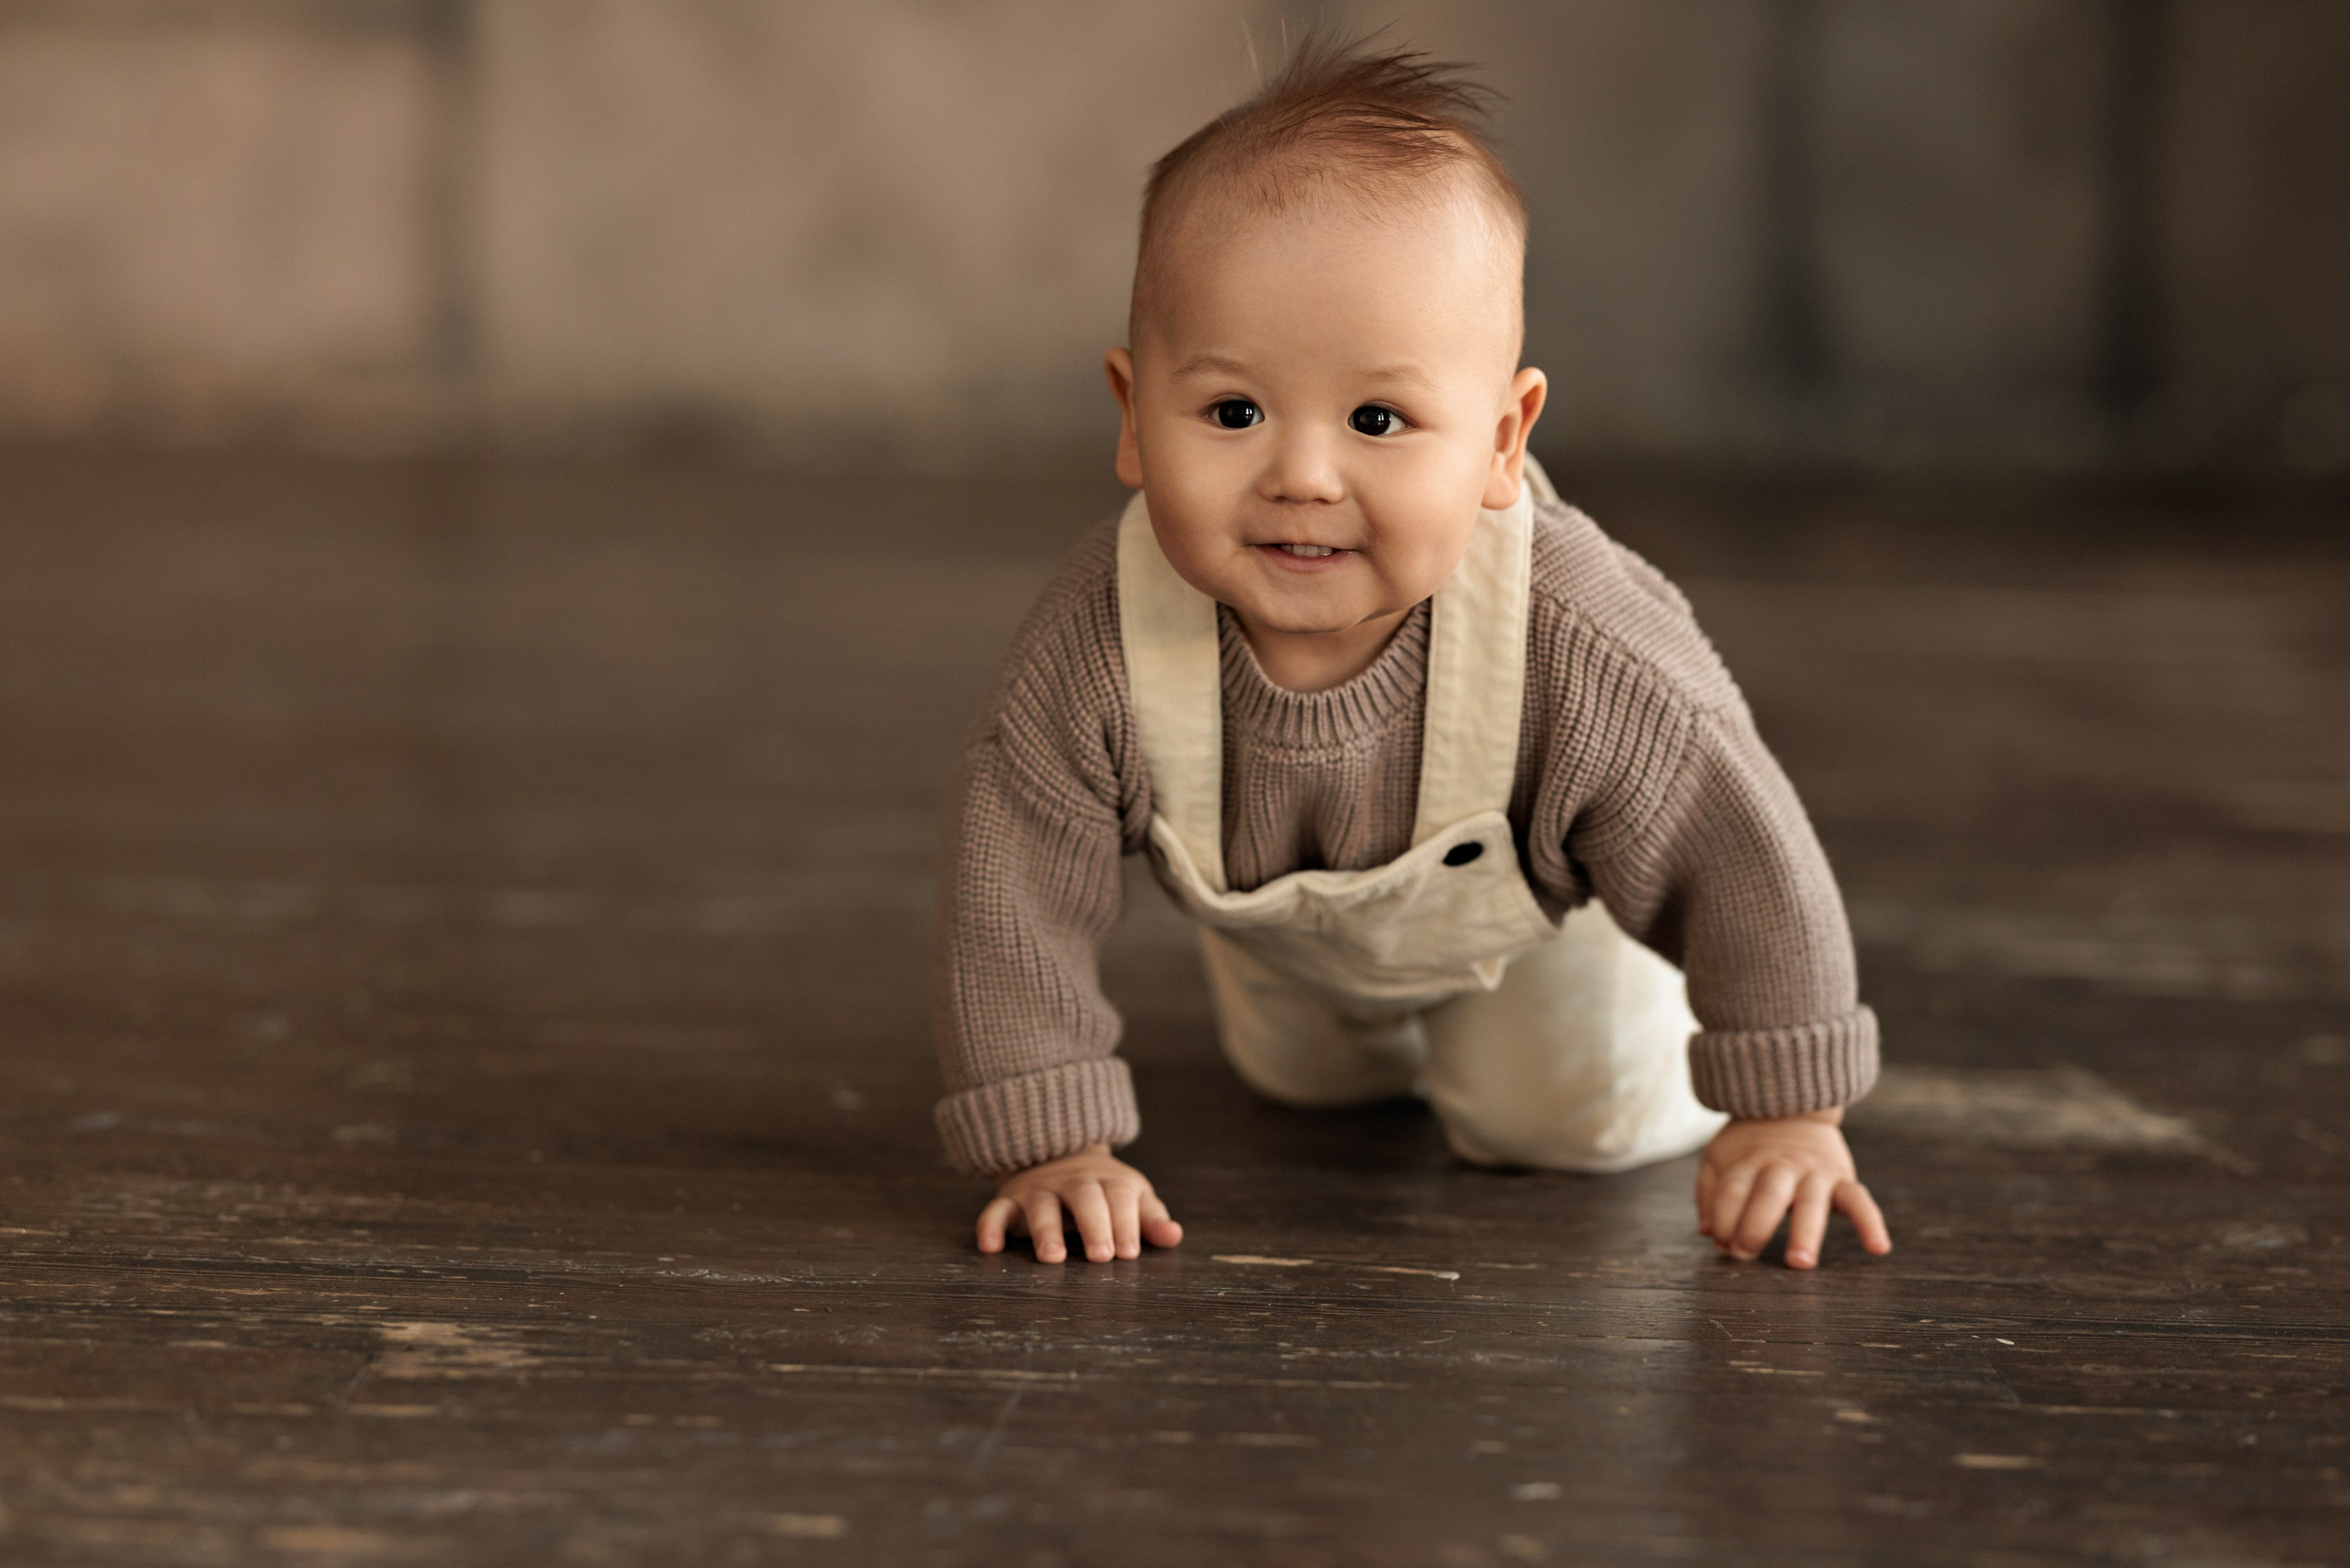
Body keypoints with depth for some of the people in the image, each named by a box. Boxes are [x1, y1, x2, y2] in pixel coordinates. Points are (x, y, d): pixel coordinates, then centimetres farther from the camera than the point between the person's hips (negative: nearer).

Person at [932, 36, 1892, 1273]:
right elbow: (1010, 886, -31)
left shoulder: (1571, 653, -47)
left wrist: (1784, 1117, -25)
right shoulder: (1098, 646, -44)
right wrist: (1054, 1147, -31)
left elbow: (1740, 856, -32)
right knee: (1303, 1079, 28)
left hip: (1543, 904, -2)